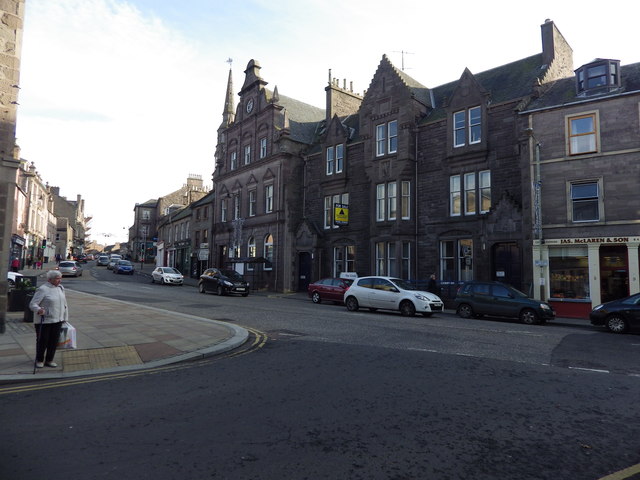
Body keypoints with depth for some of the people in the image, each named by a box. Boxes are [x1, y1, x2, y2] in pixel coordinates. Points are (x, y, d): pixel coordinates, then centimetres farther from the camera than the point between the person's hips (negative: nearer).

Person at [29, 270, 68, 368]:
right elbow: (32, 304, -17)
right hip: (44, 321, -6)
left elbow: (64, 304, 16)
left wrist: (65, 318, 15)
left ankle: (49, 360, 23)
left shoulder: (60, 288, 8)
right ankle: (39, 360, 25)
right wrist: (38, 310, -37)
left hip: (57, 320, 6)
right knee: (42, 341, 7)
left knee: (54, 341, 9)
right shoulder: (43, 289, -14)